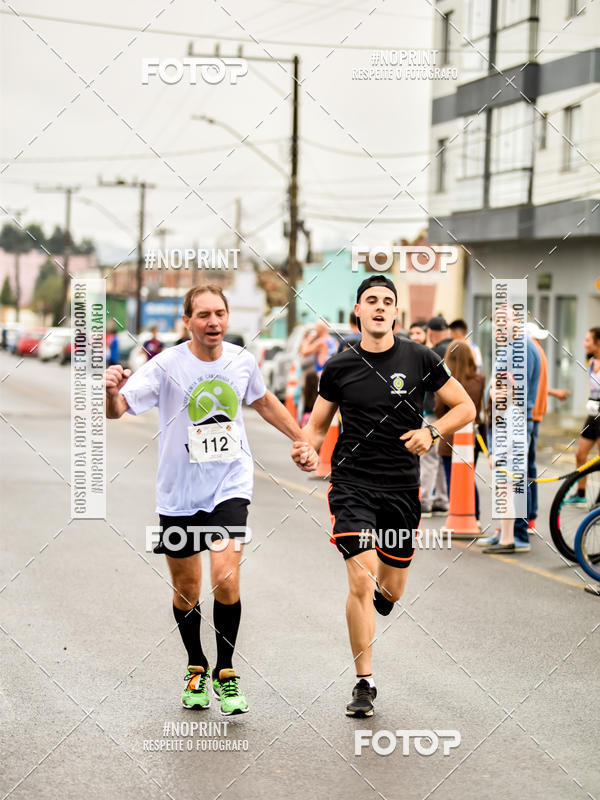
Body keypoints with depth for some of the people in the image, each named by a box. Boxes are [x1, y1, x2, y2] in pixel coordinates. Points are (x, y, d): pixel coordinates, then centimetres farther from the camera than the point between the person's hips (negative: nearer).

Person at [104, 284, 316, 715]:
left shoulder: (242, 360, -2)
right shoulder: (166, 366, -13)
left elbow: (264, 402, 20)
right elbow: (118, 410, -24)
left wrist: (302, 441, 22)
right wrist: (112, 392, -46)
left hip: (229, 486, 1)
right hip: (179, 495, -1)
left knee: (225, 580, -15)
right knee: (186, 591, 10)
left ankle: (226, 674, 4)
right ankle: (197, 669, 35)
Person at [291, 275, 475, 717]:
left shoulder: (419, 358, 0)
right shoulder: (339, 367, 1)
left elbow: (465, 407, 4)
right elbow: (319, 424, 10)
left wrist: (432, 432, -14)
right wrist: (306, 448, -12)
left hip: (402, 489, 1)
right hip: (352, 485, -1)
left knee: (390, 592, 9)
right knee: (361, 580, -15)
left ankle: (369, 599, 49)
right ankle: (364, 684, -5)